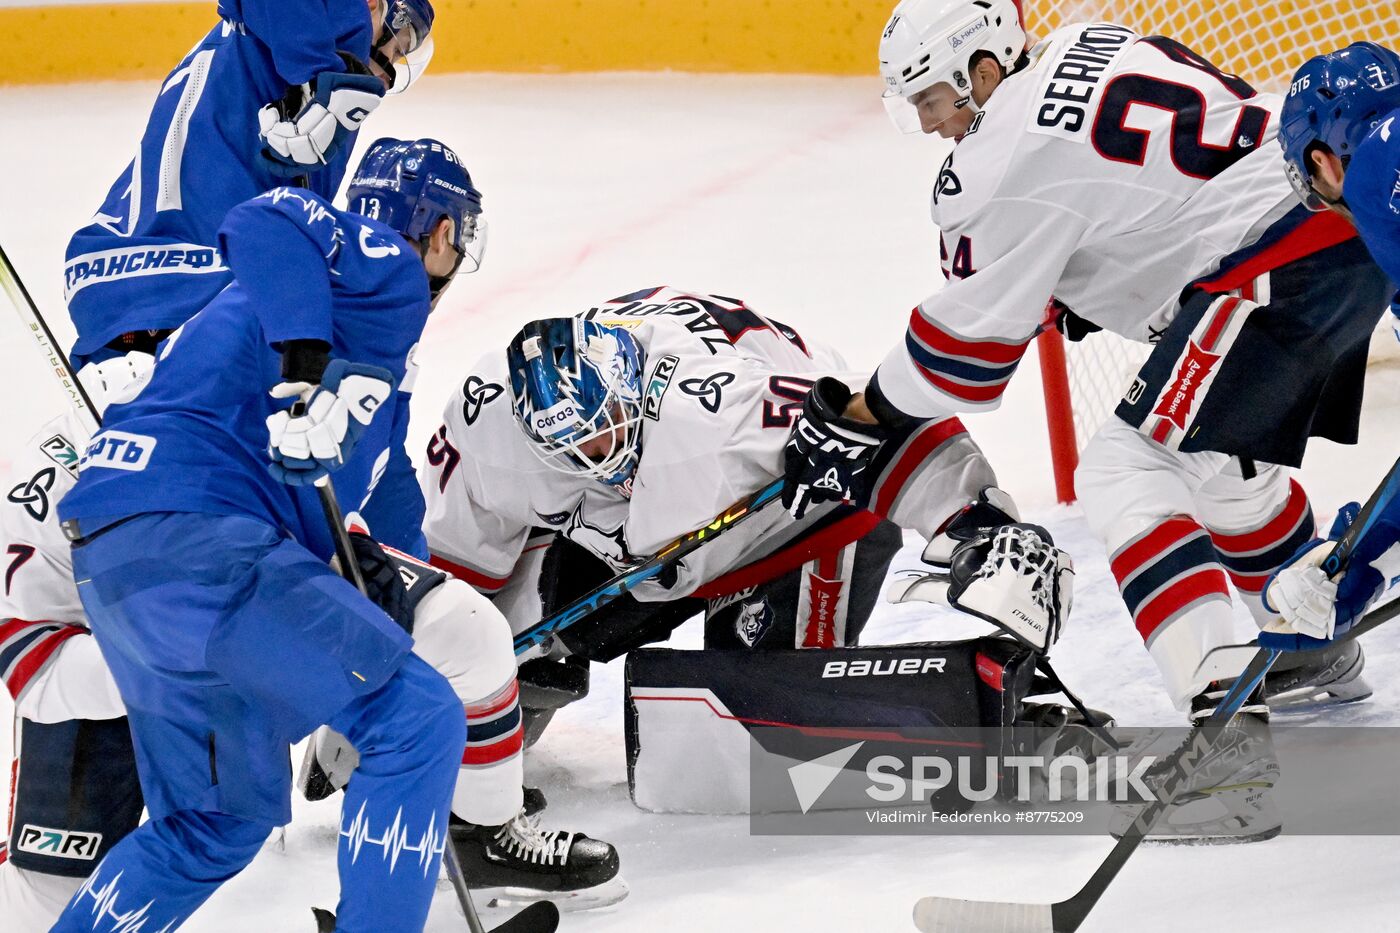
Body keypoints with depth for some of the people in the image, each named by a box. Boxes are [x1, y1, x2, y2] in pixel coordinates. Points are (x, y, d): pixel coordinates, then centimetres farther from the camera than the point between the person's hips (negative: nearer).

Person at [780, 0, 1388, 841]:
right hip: (1355, 229, 10)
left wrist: (853, 422, 8)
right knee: (1223, 459, 30)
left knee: (1128, 472, -10)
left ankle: (1230, 735, -23)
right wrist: (1084, 289, 24)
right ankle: (1318, 652, 49)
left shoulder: (1006, 156, -9)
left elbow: (972, 336, -2)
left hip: (1276, 267, -10)